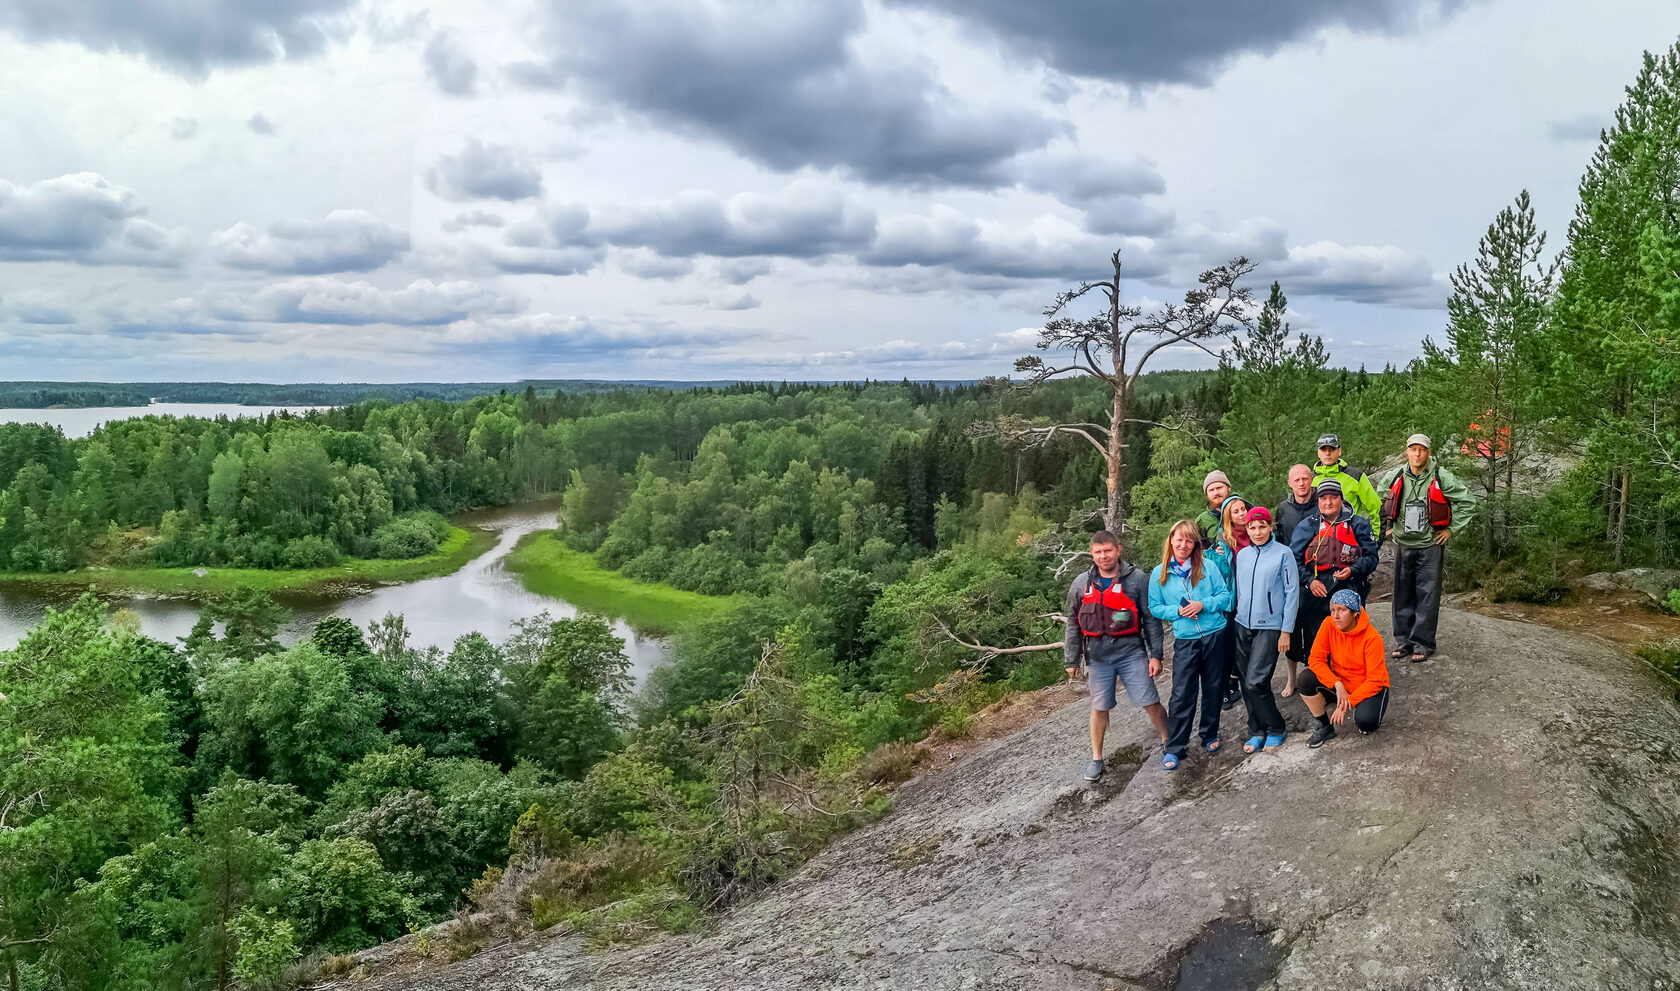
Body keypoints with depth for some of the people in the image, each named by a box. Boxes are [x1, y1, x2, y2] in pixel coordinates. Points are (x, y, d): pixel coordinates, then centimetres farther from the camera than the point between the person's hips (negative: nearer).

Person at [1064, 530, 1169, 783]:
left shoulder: (1137, 579, -3)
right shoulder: (1082, 584, 4)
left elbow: (1151, 619, -1)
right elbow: (1073, 625, 11)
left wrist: (1155, 655, -3)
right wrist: (1071, 660, 11)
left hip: (1131, 651, -2)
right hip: (1098, 655, 2)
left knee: (1150, 702, 0)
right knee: (1099, 707, 10)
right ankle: (1096, 758, 23)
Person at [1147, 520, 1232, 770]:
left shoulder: (1208, 568, 0)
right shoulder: (1159, 574, 1)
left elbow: (1225, 595, 0)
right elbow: (1154, 608, 3)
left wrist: (1203, 605, -16)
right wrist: (1177, 611, -13)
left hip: (1215, 636, 1)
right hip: (1185, 641, -1)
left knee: (1213, 689, 12)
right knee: (1182, 695, -4)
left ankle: (1210, 736, 30)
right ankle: (1174, 748, 3)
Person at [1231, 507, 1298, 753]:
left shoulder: (1283, 554, -6)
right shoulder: (1242, 555, 9)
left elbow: (1292, 593, -5)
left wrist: (1286, 631, -7)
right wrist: (1237, 616, 11)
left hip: (1269, 627, -5)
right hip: (1242, 626, 5)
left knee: (1255, 682, -11)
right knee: (1247, 684, 6)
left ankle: (1275, 729, 8)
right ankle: (1257, 731, 20)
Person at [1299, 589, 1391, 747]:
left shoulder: (1372, 637, -23)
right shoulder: (1329, 625, -13)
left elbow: (1375, 681, -21)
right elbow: (1316, 659, -14)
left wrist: (1347, 702, -27)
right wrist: (1337, 685, -27)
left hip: (1369, 688, -4)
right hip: (1339, 683, 4)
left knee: (1365, 721, -34)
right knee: (1306, 678, -23)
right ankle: (1325, 727, -2)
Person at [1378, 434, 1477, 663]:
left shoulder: (1441, 477, -8)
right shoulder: (1395, 477, 1)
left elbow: (1467, 500, -1)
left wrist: (1452, 528, -3)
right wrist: (1386, 527, 12)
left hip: (1431, 544, -3)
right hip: (1403, 544, 3)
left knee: (1427, 595, -1)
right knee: (1403, 594, 8)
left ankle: (1423, 643, 5)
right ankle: (1403, 640, 17)